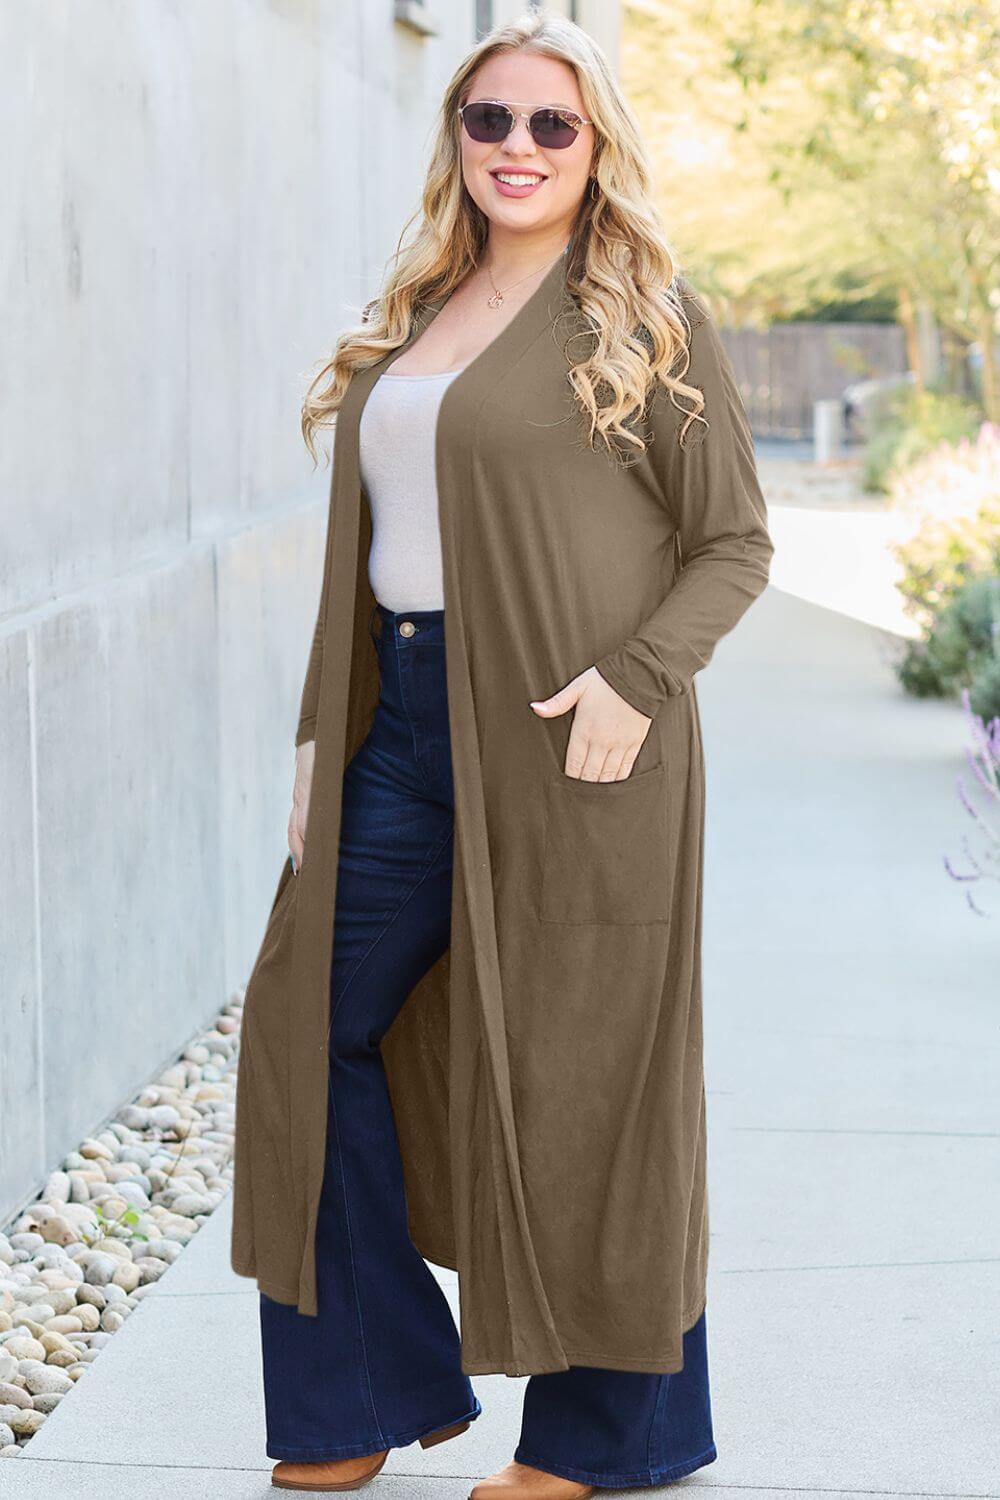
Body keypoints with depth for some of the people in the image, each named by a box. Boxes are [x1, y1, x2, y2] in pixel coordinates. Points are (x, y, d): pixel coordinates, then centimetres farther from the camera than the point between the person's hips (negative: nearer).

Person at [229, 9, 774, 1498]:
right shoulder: (410, 322, 15)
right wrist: (325, 731, 12)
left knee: (575, 1068, 0)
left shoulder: (646, 323, -4)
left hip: (566, 745, -7)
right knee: (316, 1024, 9)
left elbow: (735, 546, -5)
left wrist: (635, 678, -20)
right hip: (406, 735, 7)